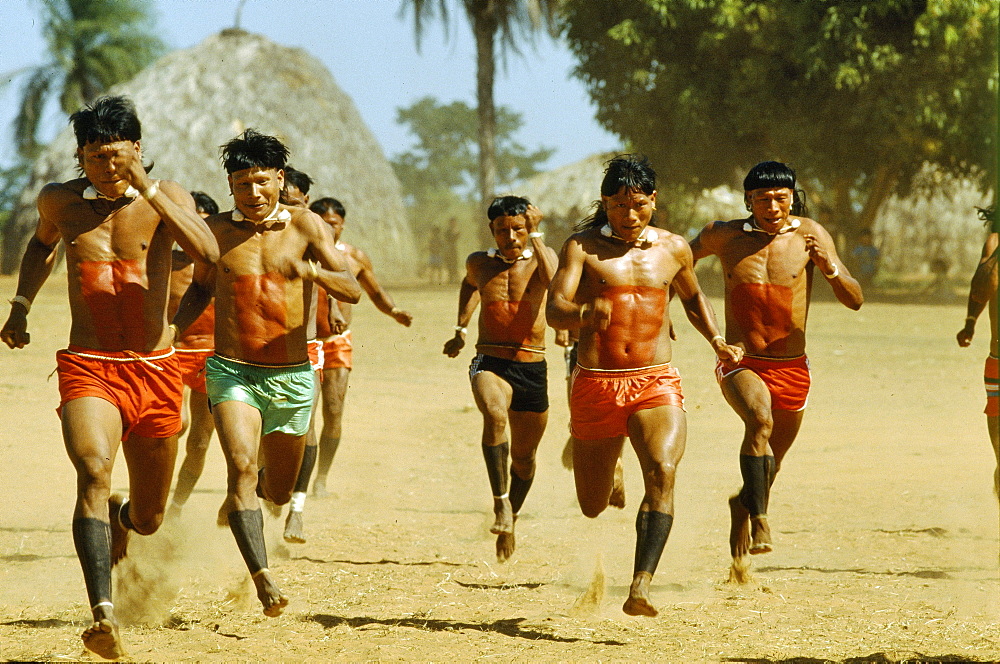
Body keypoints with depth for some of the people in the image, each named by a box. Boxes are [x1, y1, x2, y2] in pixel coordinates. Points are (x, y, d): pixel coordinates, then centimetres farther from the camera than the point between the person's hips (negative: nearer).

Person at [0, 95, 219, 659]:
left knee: (149, 519, 12)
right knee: (94, 472, -30)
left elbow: (208, 252, -21)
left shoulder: (166, 197, -1)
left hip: (155, 370, 1)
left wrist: (147, 190, -24)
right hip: (89, 366, -1)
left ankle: (120, 516, 52)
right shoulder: (60, 201, 5)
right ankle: (104, 616, -40)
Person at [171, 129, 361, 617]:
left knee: (278, 491, 15)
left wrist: (314, 272, -30)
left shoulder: (304, 226, -2)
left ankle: (240, 499, 52)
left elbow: (352, 290, -9)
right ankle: (262, 577, -32)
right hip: (232, 372, -1)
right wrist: (173, 328, 3)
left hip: (292, 377, 1)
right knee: (242, 466, -25)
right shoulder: (215, 230, 2)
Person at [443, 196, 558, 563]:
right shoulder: (479, 263, 6)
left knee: (524, 456, 13)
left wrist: (535, 234, -24)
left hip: (532, 369, 0)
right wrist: (461, 329, 27)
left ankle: (510, 520, 38)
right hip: (489, 363, 0)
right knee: (495, 415, -35)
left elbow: (555, 282, -27)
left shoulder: (542, 258, -2)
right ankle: (500, 503, -30)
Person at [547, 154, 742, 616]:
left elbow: (692, 296, 31)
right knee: (592, 506, 10)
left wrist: (716, 341, 16)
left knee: (663, 473, -26)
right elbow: (554, 310, -15)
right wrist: (584, 313, -36)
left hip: (656, 384, 1)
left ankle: (640, 589, -34)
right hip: (595, 384, -1)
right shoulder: (582, 248, -1)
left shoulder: (673, 249, 10)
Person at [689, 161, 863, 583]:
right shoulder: (724, 236, -3)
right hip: (740, 363, -2)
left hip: (792, 370, 2)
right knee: (760, 419, -34)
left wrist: (831, 270, -25)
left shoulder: (810, 235, -4)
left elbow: (855, 301, -6)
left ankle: (743, 507, 47)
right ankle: (759, 519, -34)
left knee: (771, 464, 16)